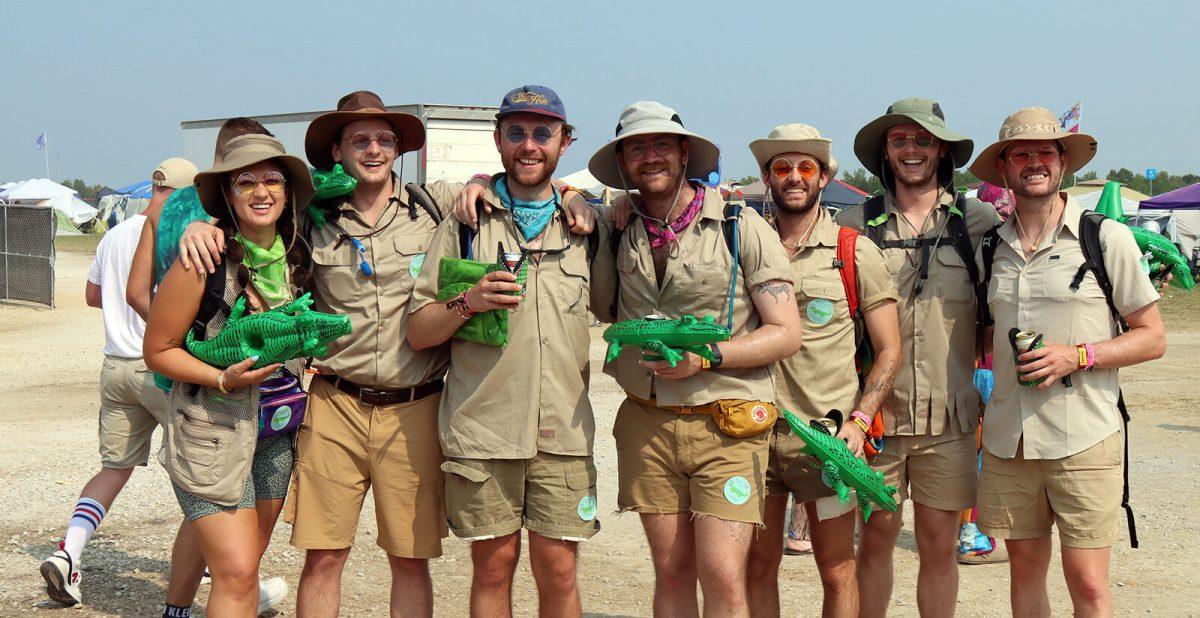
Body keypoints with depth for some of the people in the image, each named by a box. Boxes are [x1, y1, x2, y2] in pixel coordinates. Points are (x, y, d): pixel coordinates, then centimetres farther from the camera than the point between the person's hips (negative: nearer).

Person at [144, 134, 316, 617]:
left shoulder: (297, 256, 3)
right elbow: (158, 350, -8)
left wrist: (302, 360, 2)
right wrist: (223, 379, -19)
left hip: (277, 428, 6)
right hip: (212, 429, -6)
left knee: (243, 568, 11)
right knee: (236, 573, -12)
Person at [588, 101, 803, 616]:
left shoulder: (742, 227, -2)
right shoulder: (620, 230, 9)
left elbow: (786, 333, -2)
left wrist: (706, 356, -17)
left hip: (727, 424, -3)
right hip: (646, 423, 4)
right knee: (671, 572, 6)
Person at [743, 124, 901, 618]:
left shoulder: (856, 253, 0)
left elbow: (889, 349, 0)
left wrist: (859, 421, -12)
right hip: (755, 433, 2)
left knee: (837, 573, 5)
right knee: (757, 567, 10)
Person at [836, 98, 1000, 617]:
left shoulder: (978, 220, 4)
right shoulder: (856, 223, 4)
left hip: (948, 417, 0)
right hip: (876, 412, 0)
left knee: (939, 545, 6)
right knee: (875, 538, 7)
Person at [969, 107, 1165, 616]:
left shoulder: (1106, 239, -2)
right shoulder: (990, 248, 10)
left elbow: (1152, 338, 0)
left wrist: (1076, 356, -14)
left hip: (1083, 439, -4)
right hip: (1007, 439, 4)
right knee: (1025, 573, 11)